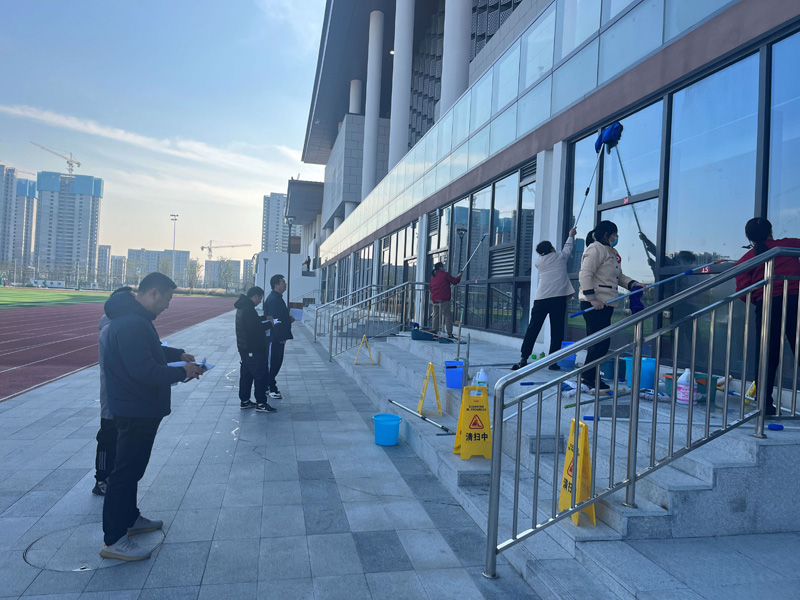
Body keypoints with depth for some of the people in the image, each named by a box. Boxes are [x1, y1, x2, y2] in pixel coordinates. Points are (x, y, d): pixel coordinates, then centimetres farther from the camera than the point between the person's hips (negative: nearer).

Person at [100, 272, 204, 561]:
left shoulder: (135, 318, 9)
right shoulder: (132, 324, -27)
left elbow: (150, 350, 24)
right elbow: (144, 370, -31)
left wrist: (178, 354, 10)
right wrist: (182, 372, -22)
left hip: (139, 409, 11)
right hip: (135, 410, -11)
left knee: (132, 466, 22)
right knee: (126, 470, -1)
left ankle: (130, 518, 38)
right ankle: (113, 540, 10)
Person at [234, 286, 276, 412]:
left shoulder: (242, 307, 12)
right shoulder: (249, 310, -22)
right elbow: (254, 329, -25)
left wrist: (264, 319, 15)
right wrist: (269, 324, -13)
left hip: (244, 348, 10)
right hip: (253, 349, -10)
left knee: (246, 375, 16)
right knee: (260, 375, -3)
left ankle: (244, 401, 24)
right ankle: (261, 403, 2)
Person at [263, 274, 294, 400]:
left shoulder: (278, 298, 15)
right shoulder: (273, 299, -18)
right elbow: (273, 320, -22)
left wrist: (289, 319, 8)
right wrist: (281, 338, -20)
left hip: (279, 338, 10)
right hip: (273, 338, -10)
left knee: (277, 361, 15)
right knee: (272, 362, -1)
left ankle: (270, 385, 25)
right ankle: (271, 388, 7)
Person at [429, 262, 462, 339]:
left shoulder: (432, 277, 16)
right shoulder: (444, 274, -5)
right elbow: (455, 281, -2)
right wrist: (459, 277, 18)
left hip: (434, 300, 7)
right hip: (443, 300, -7)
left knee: (436, 316, 12)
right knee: (448, 316, -5)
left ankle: (434, 333, 11)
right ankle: (450, 334, -9)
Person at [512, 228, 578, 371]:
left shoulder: (538, 262, 16)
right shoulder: (560, 257, 11)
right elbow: (568, 247, 33)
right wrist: (571, 235, 52)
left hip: (541, 299, 2)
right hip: (559, 298, -2)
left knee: (532, 328, 3)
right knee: (556, 331, 2)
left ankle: (524, 359, 0)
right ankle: (553, 362, 2)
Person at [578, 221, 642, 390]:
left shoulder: (612, 252, 22)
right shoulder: (595, 249, -9)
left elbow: (619, 276, 26)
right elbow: (585, 275, -18)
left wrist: (632, 283, 8)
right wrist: (592, 298, -24)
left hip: (605, 304, 10)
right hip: (593, 304, -10)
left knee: (600, 342, 11)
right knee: (601, 341, -11)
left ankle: (591, 376, 18)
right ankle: (588, 376, -2)